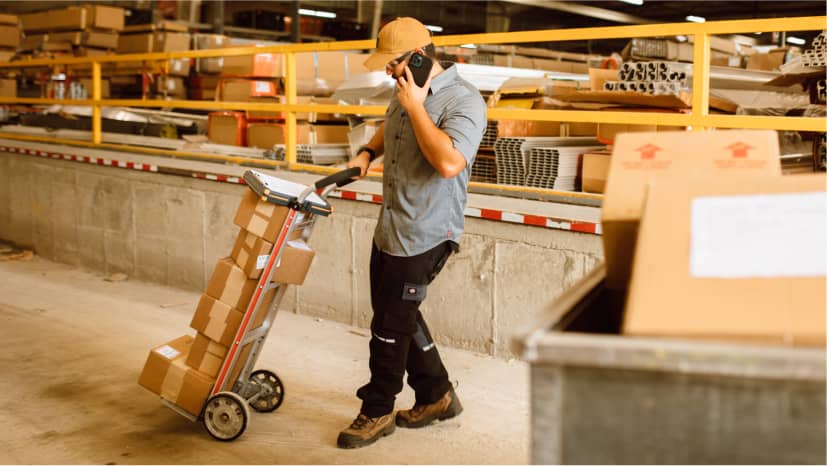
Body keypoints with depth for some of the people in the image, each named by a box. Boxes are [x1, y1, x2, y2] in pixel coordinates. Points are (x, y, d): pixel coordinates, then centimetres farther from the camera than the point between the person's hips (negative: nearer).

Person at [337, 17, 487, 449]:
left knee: (390, 324, 0)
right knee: (399, 314, 16)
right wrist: (367, 152, 13)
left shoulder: (463, 100, -17)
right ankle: (436, 395, 33)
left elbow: (449, 162, -33)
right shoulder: (405, 91, 9)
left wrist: (415, 106, -24)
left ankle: (377, 412, 19)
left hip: (424, 234, -9)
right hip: (390, 227, 9)